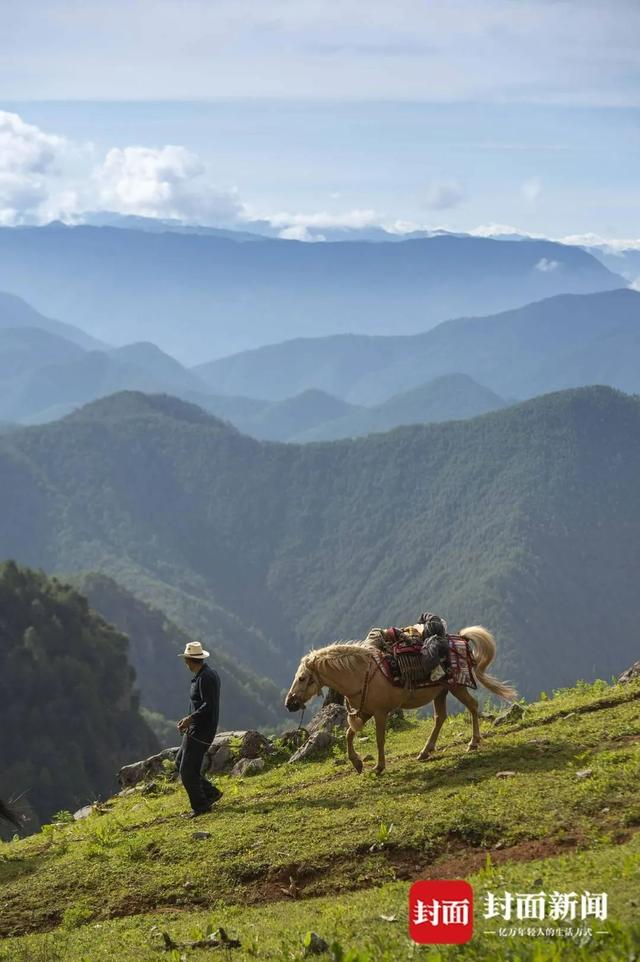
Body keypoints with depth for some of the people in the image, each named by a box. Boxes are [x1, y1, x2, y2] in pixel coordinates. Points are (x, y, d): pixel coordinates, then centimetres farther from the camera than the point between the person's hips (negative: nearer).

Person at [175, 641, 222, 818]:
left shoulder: (205, 678, -20)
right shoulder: (209, 674, 12)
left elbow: (208, 705, -27)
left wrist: (190, 719, -26)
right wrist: (190, 719, 19)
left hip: (200, 731, -11)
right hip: (196, 728, 11)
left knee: (187, 770, -4)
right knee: (180, 763, 17)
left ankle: (201, 806, 6)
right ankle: (211, 792, 21)